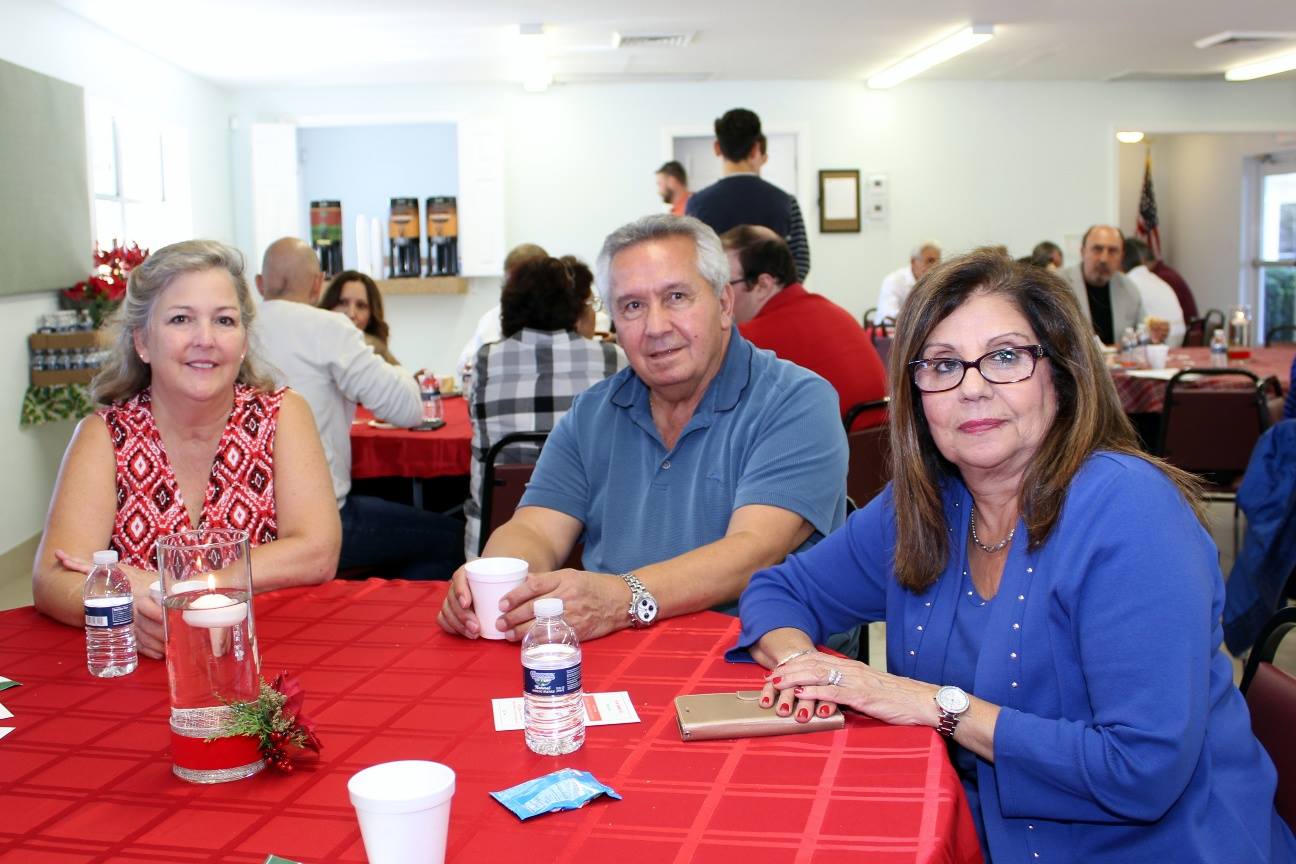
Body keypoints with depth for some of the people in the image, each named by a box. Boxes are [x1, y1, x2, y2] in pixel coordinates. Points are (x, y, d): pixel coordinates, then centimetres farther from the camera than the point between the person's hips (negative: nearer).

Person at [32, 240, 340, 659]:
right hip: (142, 659, 1)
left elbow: (317, 554, -12)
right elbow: (53, 579, -11)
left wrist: (160, 585, -19)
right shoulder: (106, 434, 0)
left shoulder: (280, 415, -1)